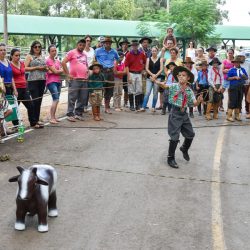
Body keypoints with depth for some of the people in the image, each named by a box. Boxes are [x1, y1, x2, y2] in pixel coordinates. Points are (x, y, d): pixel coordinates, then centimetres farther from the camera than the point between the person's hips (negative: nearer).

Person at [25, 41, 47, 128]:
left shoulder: (43, 57, 18)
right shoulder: (29, 56, 3)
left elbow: (46, 68, 25)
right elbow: (25, 68, -7)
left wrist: (45, 68, 2)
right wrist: (37, 68, -12)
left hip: (42, 80, 5)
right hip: (33, 81, -5)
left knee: (39, 101, 7)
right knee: (35, 100, -9)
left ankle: (37, 120, 14)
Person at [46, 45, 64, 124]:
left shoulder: (57, 61, 18)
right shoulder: (48, 60, -5)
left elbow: (62, 71, 12)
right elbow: (55, 71, -10)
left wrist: (54, 71, -5)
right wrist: (61, 70, 7)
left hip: (58, 81, 8)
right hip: (51, 82, -8)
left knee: (56, 100, 7)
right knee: (56, 100, -17)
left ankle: (54, 117, 14)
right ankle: (52, 118, -15)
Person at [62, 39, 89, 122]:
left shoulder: (84, 55, 20)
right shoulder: (72, 52, -1)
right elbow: (63, 62, -8)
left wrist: (87, 73, 16)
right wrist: (68, 74, -11)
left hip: (84, 80, 7)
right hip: (75, 79, -7)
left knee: (83, 99, 7)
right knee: (72, 98, -5)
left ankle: (78, 114, 16)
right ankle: (70, 114, -1)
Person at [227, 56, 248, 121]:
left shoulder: (243, 69, 11)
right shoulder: (232, 70, -3)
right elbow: (228, 78, -5)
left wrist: (244, 76, -6)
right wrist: (235, 77, -14)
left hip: (241, 87, 5)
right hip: (233, 88, -5)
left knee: (239, 101, 9)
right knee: (232, 101, -7)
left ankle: (237, 115, 18)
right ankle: (229, 116, -4)